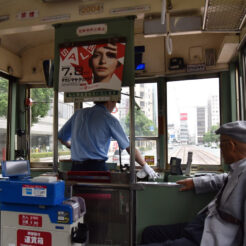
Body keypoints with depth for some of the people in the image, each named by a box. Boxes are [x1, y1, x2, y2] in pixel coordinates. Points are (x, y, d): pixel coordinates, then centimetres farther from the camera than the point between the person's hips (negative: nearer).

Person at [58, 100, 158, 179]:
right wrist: (145, 166, 11)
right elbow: (129, 147, -1)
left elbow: (61, 137, 17)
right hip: (96, 167, -5)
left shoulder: (79, 113, 10)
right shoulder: (109, 119, -3)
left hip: (76, 168, 5)